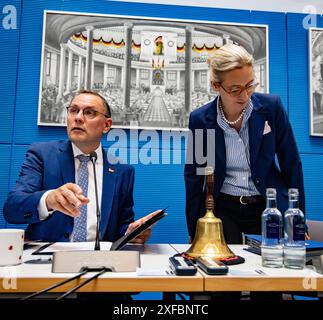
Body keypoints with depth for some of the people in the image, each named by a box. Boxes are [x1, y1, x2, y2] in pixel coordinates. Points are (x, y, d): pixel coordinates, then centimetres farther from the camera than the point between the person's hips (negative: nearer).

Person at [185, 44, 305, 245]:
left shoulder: (272, 106, -9)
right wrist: (194, 232, 3)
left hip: (267, 206, 1)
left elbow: (291, 165, -1)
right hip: (222, 209, 0)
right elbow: (194, 175, 0)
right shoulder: (200, 119, -9)